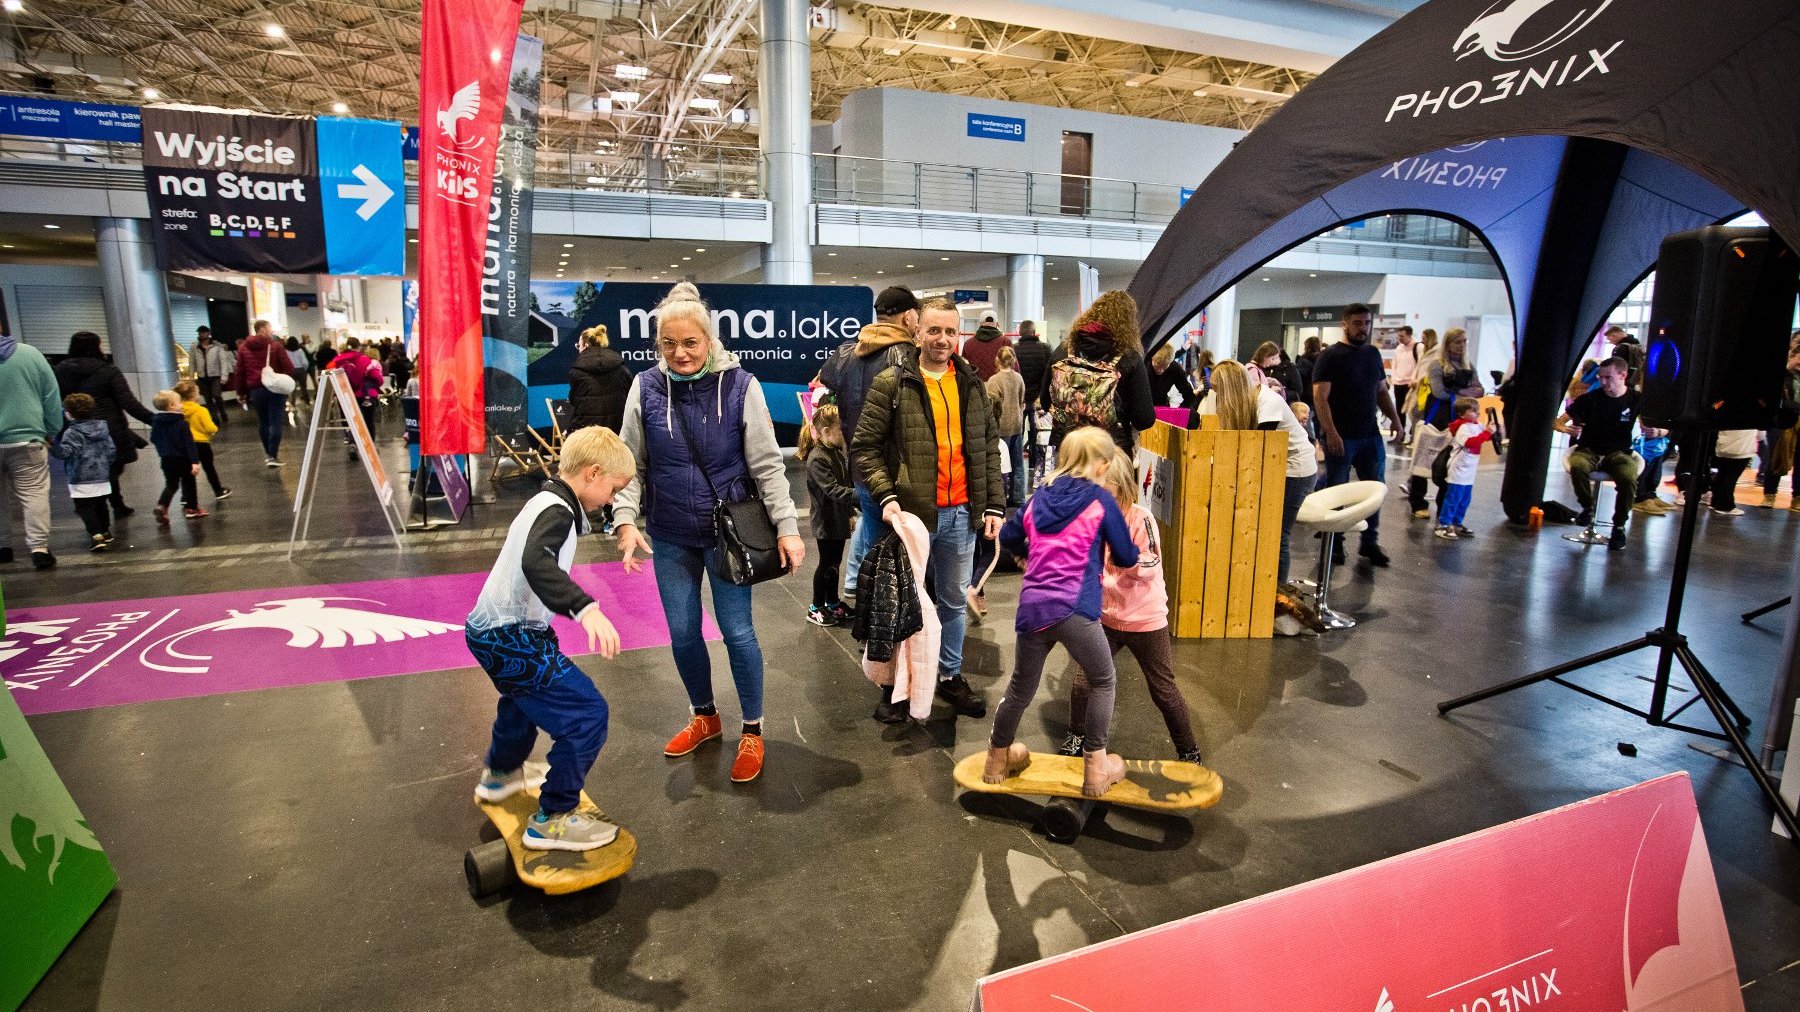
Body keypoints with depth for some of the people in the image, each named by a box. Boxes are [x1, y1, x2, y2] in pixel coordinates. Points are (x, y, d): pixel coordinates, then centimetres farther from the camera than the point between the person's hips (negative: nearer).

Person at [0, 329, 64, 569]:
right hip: (27, 439, 0)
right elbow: (52, 397, 2)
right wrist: (51, 432, 9)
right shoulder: (31, 353, 0)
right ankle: (39, 547, -7)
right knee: (34, 494, -1)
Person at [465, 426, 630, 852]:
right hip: (512, 637, -11)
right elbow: (536, 562, -40)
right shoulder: (557, 511, -19)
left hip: (491, 628, 11)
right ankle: (552, 820, 0)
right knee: (587, 713, -10)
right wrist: (585, 608, -51)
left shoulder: (546, 501, 12)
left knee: (529, 689, 36)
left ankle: (500, 773, 58)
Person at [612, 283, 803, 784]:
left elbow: (766, 464, -8)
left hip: (728, 532, -3)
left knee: (737, 632, 2)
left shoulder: (740, 385, -10)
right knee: (683, 634, 12)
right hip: (670, 537, 3)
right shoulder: (645, 387, -4)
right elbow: (631, 465, 2)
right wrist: (626, 521, -11)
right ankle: (705, 718, 37)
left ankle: (752, 733, 23)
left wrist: (787, 527, -13)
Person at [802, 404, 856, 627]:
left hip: (839, 519, 8)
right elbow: (833, 490, -27)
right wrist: (859, 495, -34)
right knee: (826, 564, 2)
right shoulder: (817, 459, -20)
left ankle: (833, 603, 32)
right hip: (826, 521, -8)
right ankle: (816, 608, 16)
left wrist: (850, 510, 17)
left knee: (835, 561, 18)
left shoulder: (839, 453, 8)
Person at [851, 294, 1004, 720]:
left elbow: (989, 447, 12)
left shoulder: (972, 384, 8)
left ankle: (950, 676, 34)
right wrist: (886, 496, -17)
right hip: (911, 511, -4)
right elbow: (864, 447, -6)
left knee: (954, 600, 16)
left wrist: (994, 504, 6)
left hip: (961, 512, 4)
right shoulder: (891, 384, -6)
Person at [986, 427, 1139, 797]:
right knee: (1102, 682, 17)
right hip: (1074, 610, -5)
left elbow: (1008, 536, 23)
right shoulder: (1101, 501, 0)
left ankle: (997, 759, 36)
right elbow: (1127, 557, 4)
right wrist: (1132, 551, 27)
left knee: (1020, 688, 20)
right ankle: (1096, 770, 20)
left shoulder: (1039, 497, 12)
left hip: (1031, 608, 5)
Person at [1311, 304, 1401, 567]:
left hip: (1371, 436, 6)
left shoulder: (1373, 353, 12)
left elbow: (1381, 390, 20)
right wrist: (1331, 433, -21)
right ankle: (1334, 543, 14)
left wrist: (1394, 417, 5)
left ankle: (1370, 542, 18)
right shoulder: (1330, 356, -6)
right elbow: (1320, 396, -13)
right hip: (1341, 437, -5)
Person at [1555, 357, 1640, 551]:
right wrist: (1565, 428, -28)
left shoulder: (1636, 400, 2)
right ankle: (1588, 507, -6)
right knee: (1577, 467, -37)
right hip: (1589, 450, 0)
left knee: (1629, 479, -32)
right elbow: (1558, 422, -3)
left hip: (1618, 452, 0)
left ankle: (1619, 526, -9)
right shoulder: (1590, 398, -3)